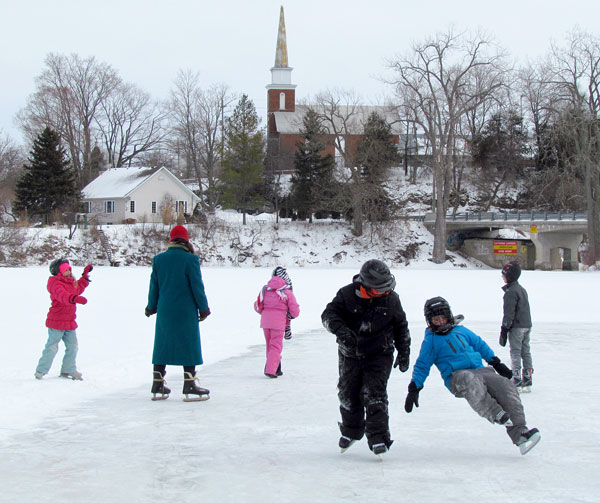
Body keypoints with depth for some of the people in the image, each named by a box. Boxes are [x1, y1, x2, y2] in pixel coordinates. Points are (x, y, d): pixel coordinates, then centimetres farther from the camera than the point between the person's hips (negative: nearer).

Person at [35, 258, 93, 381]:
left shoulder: (70, 282, 13)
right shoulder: (56, 283, -16)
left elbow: (78, 289, 33)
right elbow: (62, 295, -36)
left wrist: (85, 275, 31)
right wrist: (74, 298, -54)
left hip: (70, 322, 8)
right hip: (56, 321, -8)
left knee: (73, 346, 10)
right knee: (52, 347, -2)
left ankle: (68, 370, 24)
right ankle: (40, 371, 11)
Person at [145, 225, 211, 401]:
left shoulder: (158, 259, 3)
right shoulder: (190, 259, -10)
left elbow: (154, 286, 10)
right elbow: (197, 286, -8)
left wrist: (151, 307, 22)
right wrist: (203, 308, 2)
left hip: (164, 312, 4)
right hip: (186, 312, -4)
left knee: (162, 345, 11)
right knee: (188, 347, 2)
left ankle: (157, 386, 14)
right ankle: (190, 387, 1)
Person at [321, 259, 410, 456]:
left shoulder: (391, 299, -6)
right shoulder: (347, 294, -13)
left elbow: (401, 327, 7)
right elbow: (329, 314, -15)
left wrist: (404, 352, 6)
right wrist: (340, 329, -34)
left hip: (379, 356, -1)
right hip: (350, 354, 1)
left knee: (374, 395, -12)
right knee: (348, 394, 10)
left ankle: (378, 438, -6)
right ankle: (351, 431, 35)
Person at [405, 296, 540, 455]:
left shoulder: (461, 330, 20)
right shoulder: (431, 341, 10)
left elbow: (480, 345, 30)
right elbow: (422, 365, 9)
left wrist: (496, 363, 26)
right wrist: (414, 388, -1)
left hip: (479, 370, 4)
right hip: (456, 377, -4)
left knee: (506, 386, -23)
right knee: (469, 380, -42)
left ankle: (519, 433, -28)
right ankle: (497, 415, -51)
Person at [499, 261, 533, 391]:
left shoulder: (511, 292, -15)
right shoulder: (522, 289, 15)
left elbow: (509, 313, -18)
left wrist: (504, 329, -15)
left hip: (516, 327, -9)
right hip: (527, 325, 9)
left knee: (515, 352, -5)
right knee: (526, 351, 11)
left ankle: (517, 381, -7)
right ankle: (527, 380, 14)